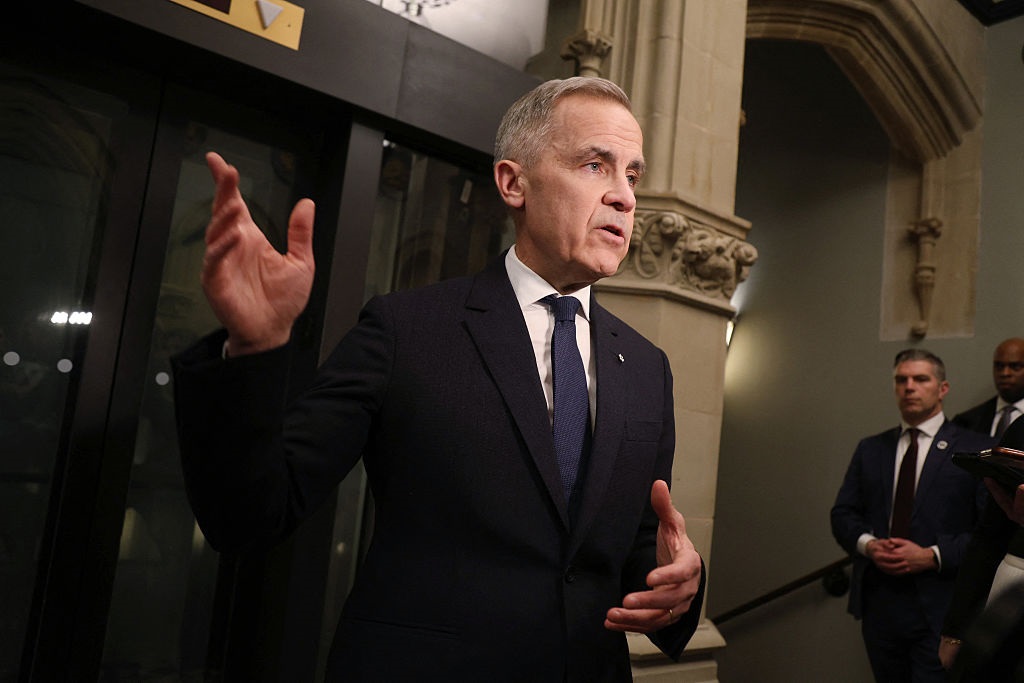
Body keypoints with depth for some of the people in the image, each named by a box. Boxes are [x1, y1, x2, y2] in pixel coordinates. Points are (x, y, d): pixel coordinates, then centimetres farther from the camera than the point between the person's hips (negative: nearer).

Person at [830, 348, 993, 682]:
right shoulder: (870, 449, 12)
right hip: (878, 603, 4)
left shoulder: (976, 450, 0)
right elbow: (842, 514, 12)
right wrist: (867, 543, -8)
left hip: (939, 607, -4)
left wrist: (933, 555, -15)